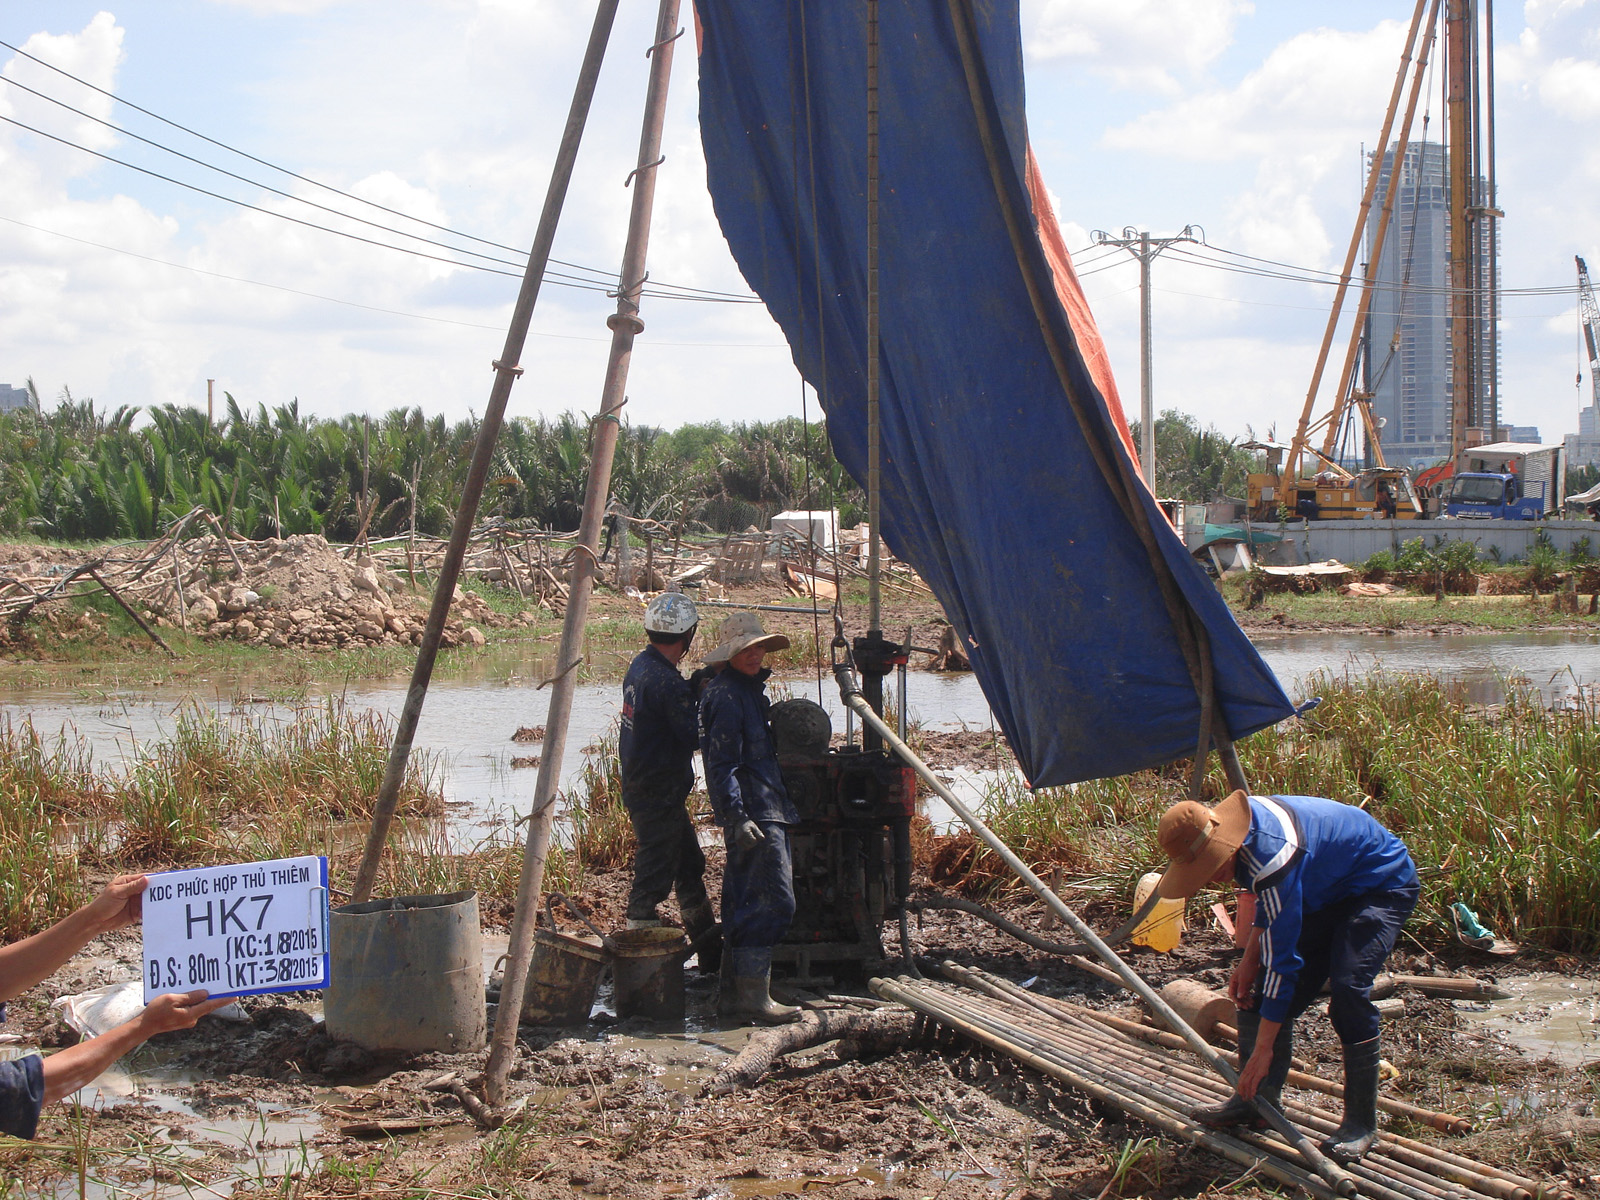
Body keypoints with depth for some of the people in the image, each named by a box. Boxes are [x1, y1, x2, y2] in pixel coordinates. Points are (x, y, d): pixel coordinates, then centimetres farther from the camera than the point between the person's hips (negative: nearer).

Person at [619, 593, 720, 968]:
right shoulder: (666, 681, -23)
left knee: (689, 866, 19)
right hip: (659, 794, -10)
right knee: (654, 875, -3)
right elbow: (695, 736, -22)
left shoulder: (640, 667, 7)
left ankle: (710, 948, 29)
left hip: (640, 784, 10)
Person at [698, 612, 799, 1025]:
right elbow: (722, 765, -19)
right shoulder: (726, 696, -14)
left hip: (764, 813, 11)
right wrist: (737, 818, -25)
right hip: (754, 815, -11)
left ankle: (734, 994, 16)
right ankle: (754, 995, -11)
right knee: (773, 901, -12)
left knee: (743, 905, 12)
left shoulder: (747, 689, 19)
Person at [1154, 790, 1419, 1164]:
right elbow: (1270, 904, 10)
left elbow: (1282, 961, -33)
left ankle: (1361, 1122, -16)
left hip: (1381, 885, -10)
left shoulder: (1274, 858, -37)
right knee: (1265, 985, 0)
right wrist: (1249, 960, 0)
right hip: (1328, 888, 10)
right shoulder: (1239, 824, -11)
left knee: (1347, 986, -26)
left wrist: (1263, 1048, -28)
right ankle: (1257, 1098, 8)